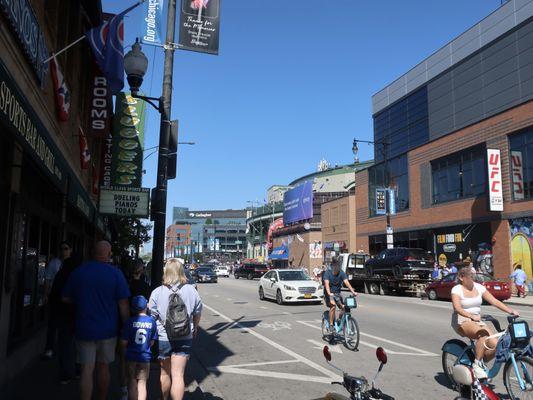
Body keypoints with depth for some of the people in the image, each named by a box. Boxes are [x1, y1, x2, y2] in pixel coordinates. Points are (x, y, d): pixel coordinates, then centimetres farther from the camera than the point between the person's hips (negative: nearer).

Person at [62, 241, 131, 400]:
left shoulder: (78, 271, -2)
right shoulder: (116, 273, -9)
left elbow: (66, 298, 6)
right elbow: (123, 304, -10)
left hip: (84, 328, 0)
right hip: (108, 329, 0)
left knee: (87, 369, 3)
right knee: (103, 367, 16)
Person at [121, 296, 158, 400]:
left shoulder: (130, 321, -13)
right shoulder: (151, 321, -6)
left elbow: (123, 342, -11)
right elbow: (152, 342, 2)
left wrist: (126, 350, 9)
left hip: (131, 357, -1)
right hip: (145, 357, 1)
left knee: (132, 382, 15)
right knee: (142, 383, 10)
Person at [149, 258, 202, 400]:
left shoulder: (157, 292, -12)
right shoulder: (191, 290, -6)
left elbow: (152, 316, -5)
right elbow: (197, 313, 6)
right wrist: (194, 329, 25)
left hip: (163, 338, 0)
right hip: (184, 339, 0)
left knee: (164, 373, 19)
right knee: (178, 375, 3)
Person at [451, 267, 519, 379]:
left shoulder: (479, 287, 5)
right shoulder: (456, 289, -10)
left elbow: (495, 301, 1)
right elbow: (457, 308, -25)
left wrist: (511, 311, -11)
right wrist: (471, 316, -41)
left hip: (477, 321, 6)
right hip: (462, 322, -5)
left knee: (494, 344, -16)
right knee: (484, 334, -33)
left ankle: (481, 364, 11)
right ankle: (477, 365, -19)